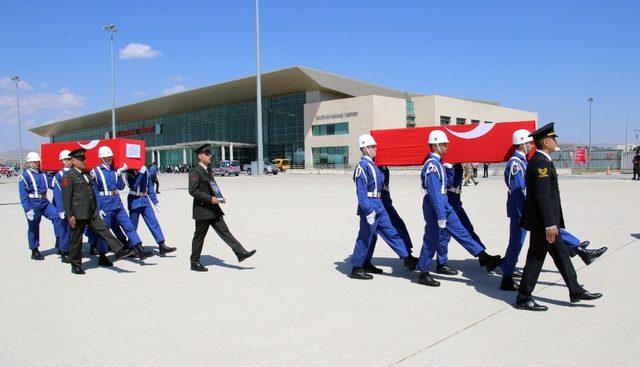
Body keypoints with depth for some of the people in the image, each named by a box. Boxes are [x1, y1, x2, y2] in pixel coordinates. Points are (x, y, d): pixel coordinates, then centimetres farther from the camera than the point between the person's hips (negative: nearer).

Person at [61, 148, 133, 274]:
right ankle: (76, 266, 15)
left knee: (104, 230, -3)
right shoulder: (68, 176, -9)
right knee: (76, 240, 5)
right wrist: (69, 215, -18)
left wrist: (96, 210, 21)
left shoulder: (86, 174, 16)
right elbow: (66, 197, -14)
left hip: (92, 213, 7)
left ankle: (119, 251, -7)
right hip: (77, 215, -7)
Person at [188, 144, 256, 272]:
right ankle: (195, 263, 15)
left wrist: (218, 197, 7)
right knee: (199, 236, 3)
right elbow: (193, 191, -20)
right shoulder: (195, 172, -12)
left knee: (224, 231, 3)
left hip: (213, 209, 8)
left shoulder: (208, 171, 16)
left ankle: (241, 253, 0)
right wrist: (210, 199, -22)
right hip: (202, 210, -8)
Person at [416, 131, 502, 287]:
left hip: (445, 205, 9)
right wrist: (441, 217, -24)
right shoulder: (431, 165, -20)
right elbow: (434, 193, -24)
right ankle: (423, 274, 12)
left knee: (460, 232, 9)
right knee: (431, 240, 1)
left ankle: (484, 257, 13)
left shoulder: (437, 162, 12)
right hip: (435, 207, -9)